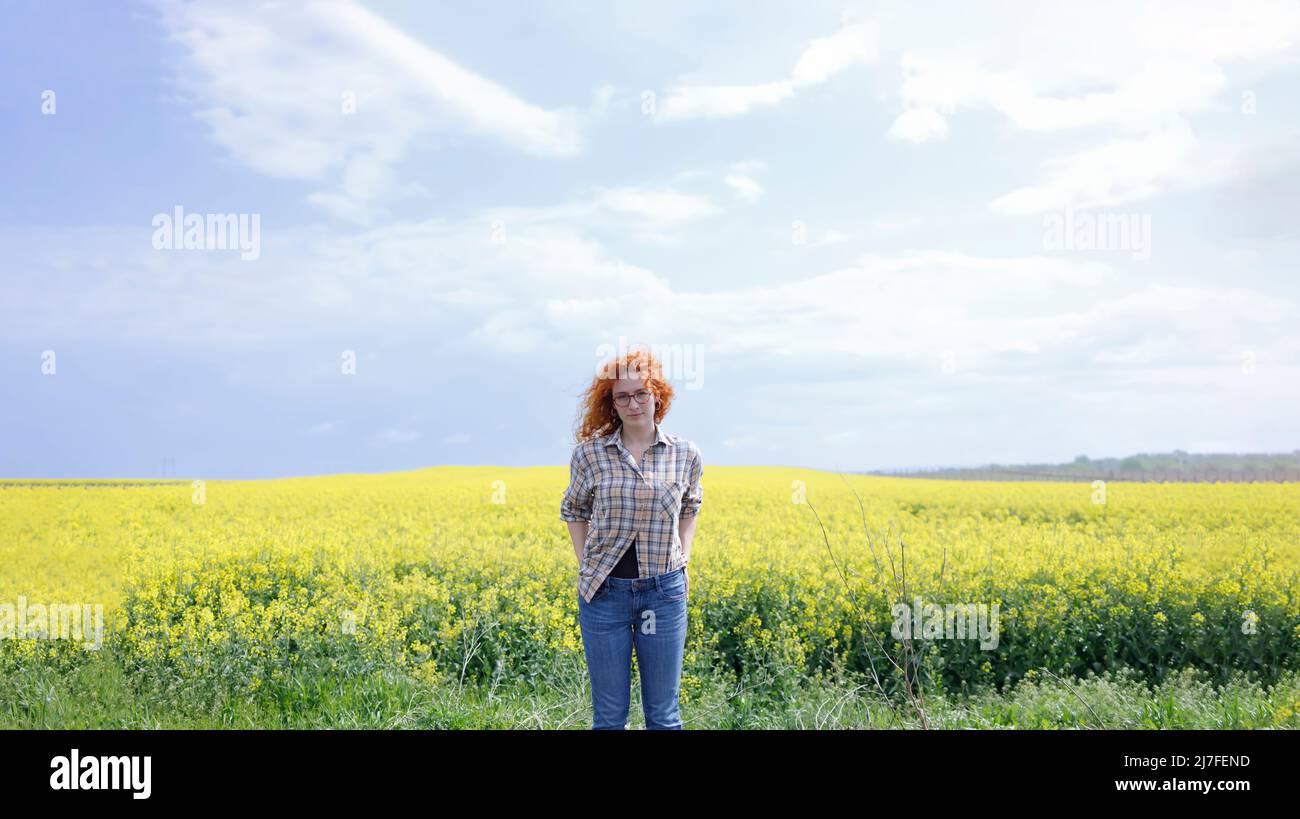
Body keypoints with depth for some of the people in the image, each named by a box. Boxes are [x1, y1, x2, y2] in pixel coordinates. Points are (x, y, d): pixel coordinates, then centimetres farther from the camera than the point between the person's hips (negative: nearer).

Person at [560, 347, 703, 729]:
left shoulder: (686, 454, -1)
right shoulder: (589, 453, -4)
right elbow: (573, 512, 12)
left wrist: (683, 561, 5)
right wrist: (586, 566, 0)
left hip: (665, 593, 1)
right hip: (604, 592, 0)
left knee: (663, 713, 9)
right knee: (609, 714, 8)